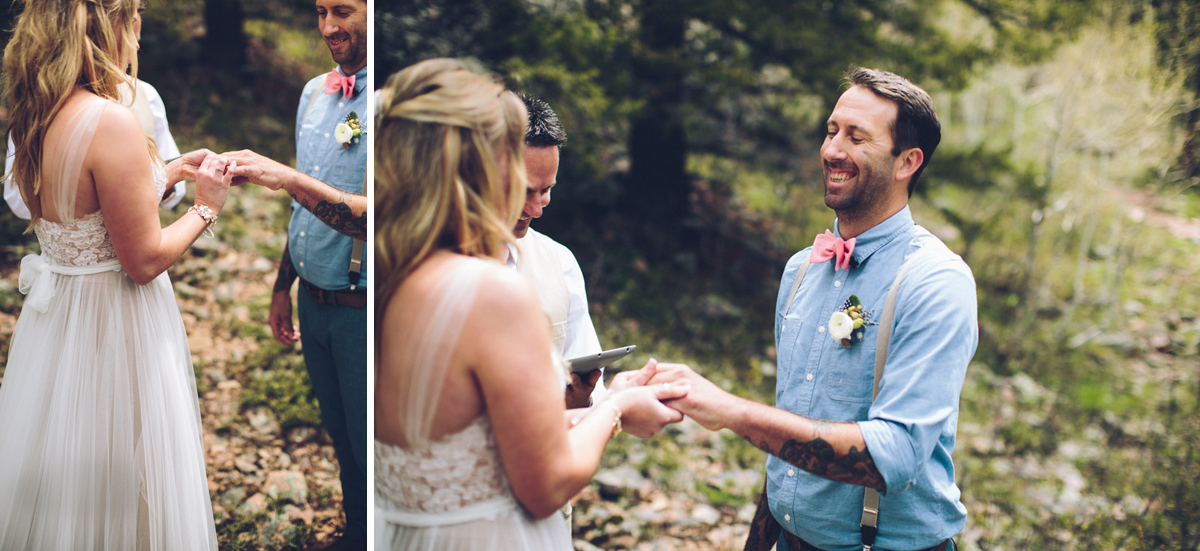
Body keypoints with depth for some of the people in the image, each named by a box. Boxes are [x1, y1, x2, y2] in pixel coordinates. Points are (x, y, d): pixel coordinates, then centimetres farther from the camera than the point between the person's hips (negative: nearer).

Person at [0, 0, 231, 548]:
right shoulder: (112, 122, -25)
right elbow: (144, 260, -22)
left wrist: (170, 172, 15)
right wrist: (205, 207, -7)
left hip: (56, 311, 8)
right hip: (113, 324, -8)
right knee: (118, 481, 9)